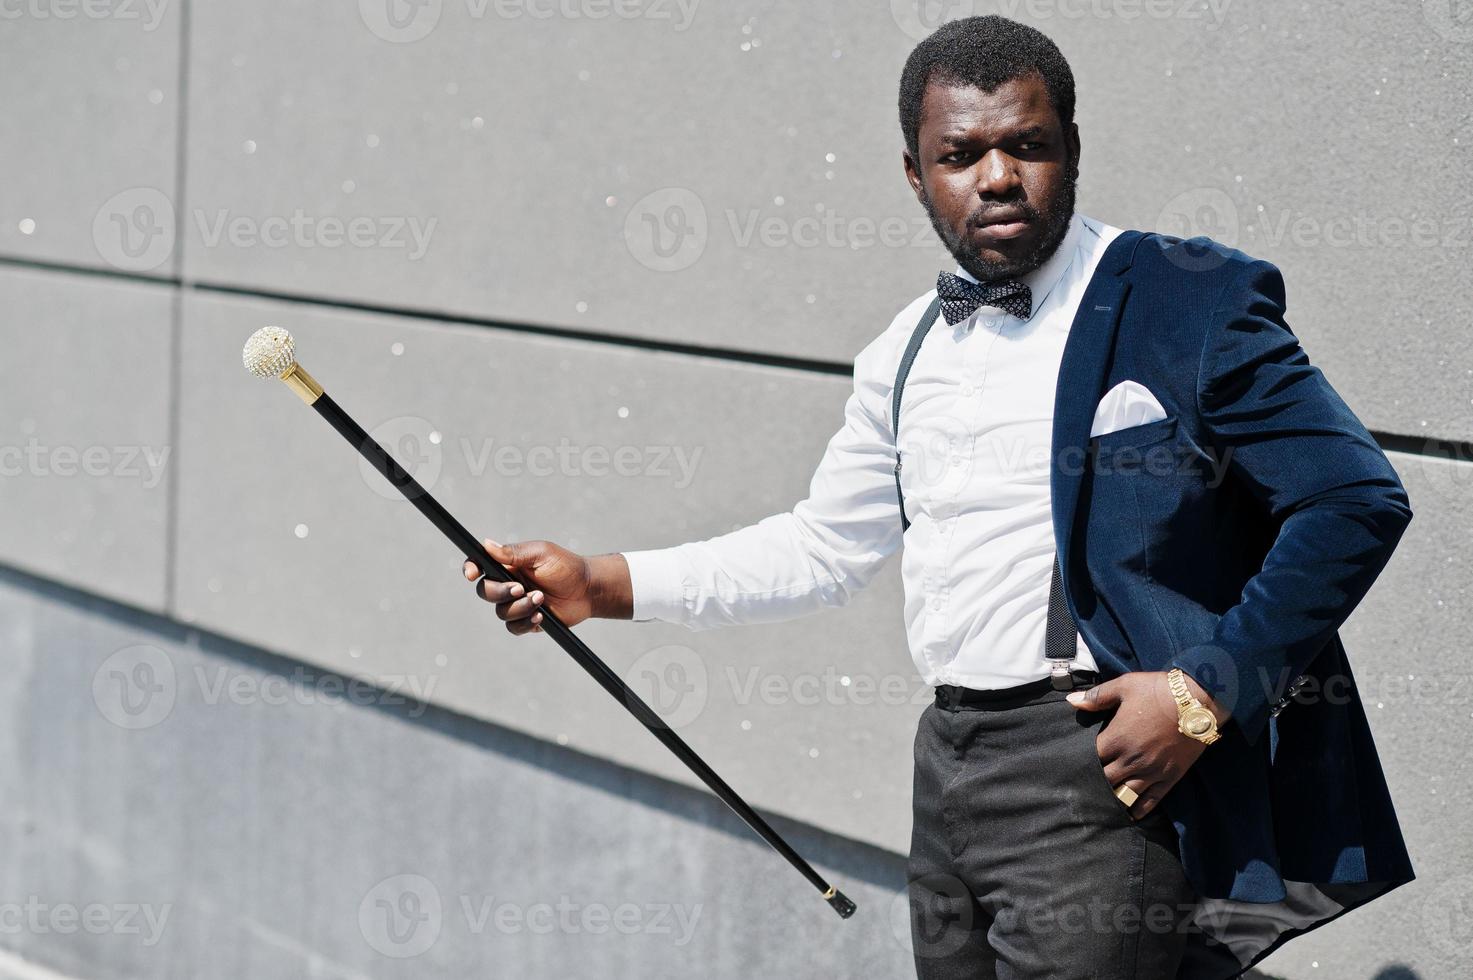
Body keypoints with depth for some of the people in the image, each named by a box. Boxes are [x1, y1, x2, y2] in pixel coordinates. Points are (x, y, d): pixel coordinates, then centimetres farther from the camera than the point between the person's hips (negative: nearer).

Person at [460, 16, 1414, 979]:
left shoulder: (1187, 301, -7)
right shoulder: (908, 356, 14)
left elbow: (1358, 502, -10)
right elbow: (824, 546, 20)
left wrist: (1207, 689, -17)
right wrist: (600, 584, 10)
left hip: (1102, 776, -7)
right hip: (951, 773, 7)